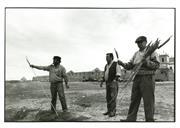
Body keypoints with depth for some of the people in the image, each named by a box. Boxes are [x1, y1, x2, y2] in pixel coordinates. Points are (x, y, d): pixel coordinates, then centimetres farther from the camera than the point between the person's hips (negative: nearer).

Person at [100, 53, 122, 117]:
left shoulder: (115, 64, -4)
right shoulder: (106, 66, 17)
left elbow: (118, 74, -11)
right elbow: (104, 75, 22)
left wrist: (115, 79, -24)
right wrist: (102, 82, 12)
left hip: (113, 82, -7)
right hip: (107, 83, 7)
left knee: (113, 97, -12)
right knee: (108, 97, 8)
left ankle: (113, 112, -12)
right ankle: (109, 110, 14)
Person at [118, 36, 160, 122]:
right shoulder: (136, 54, 17)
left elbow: (157, 65, -8)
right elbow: (129, 66, 14)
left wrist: (147, 62, -23)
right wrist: (122, 64, -4)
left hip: (147, 78, -6)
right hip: (137, 78, 6)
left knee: (148, 101, -2)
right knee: (134, 100, 7)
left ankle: (149, 120, 6)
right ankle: (131, 119, 13)